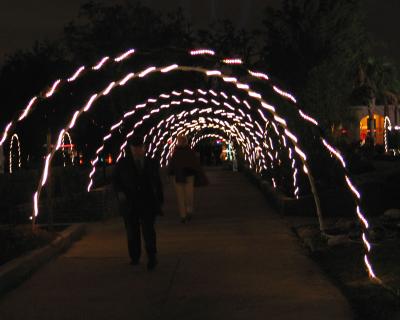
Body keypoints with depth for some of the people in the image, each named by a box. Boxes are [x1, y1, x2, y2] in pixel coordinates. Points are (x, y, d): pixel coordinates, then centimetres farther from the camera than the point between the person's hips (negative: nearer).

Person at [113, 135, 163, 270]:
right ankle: (134, 257, 23)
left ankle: (152, 258, -4)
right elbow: (115, 179, 10)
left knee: (148, 229, -11)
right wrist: (120, 191, -8)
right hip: (130, 203, 1)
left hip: (148, 203, -1)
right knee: (132, 231, 9)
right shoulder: (123, 163, 2)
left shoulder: (151, 163, 6)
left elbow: (157, 183, 11)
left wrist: (160, 201, 8)